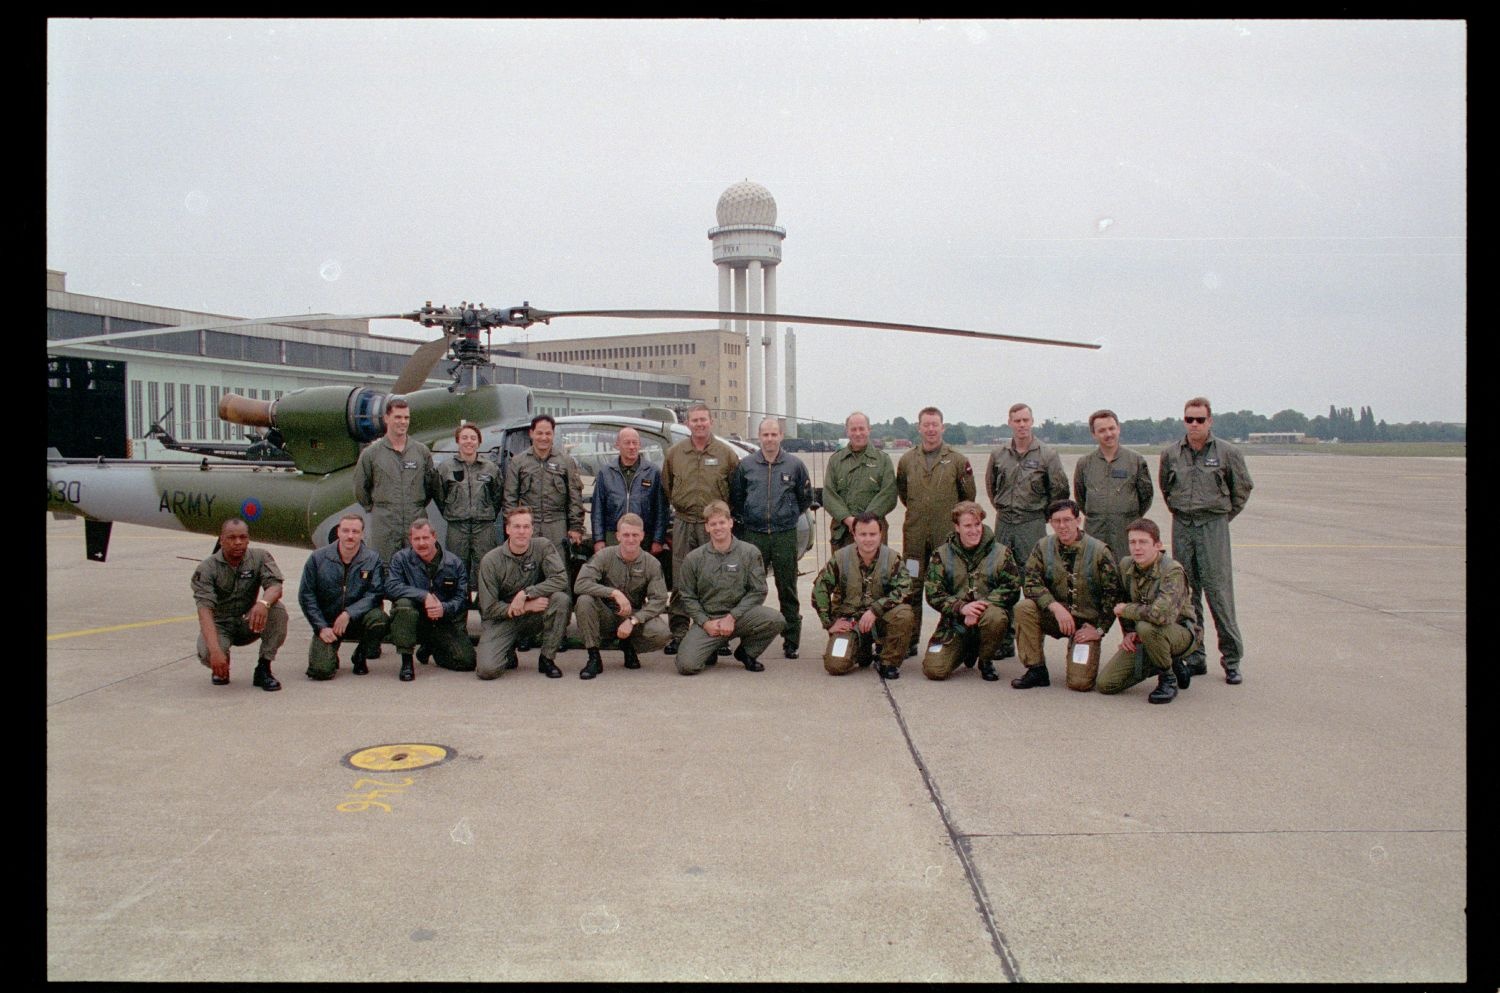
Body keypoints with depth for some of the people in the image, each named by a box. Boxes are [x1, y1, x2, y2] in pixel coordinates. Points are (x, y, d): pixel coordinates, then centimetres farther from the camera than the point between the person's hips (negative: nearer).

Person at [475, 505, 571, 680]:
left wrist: (525, 594, -27)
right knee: (486, 670, -24)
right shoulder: (491, 561, -11)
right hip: (502, 618, -1)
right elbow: (489, 608, -11)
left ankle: (546, 659, -11)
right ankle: (509, 652, 15)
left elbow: (560, 579, -20)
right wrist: (527, 607, -22)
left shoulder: (543, 546, -7)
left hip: (535, 616, 2)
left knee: (561, 599, -29)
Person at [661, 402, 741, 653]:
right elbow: (666, 486, 17)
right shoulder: (674, 453, 8)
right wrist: (679, 505, 12)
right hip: (683, 524, 2)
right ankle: (679, 633, 7)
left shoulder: (726, 454, 3)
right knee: (680, 583, 1)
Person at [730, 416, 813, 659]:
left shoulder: (795, 465, 4)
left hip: (785, 536, -1)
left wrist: (790, 516, 10)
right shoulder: (745, 465, 5)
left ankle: (791, 641, 10)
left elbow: (806, 498, 14)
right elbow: (735, 497, 14)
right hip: (753, 536, 1)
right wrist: (744, 519, 9)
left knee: (788, 591, 3)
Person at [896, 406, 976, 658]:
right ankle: (909, 641, 12)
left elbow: (968, 496, 10)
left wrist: (951, 516, 11)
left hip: (947, 535, -2)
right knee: (912, 588, 5)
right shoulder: (907, 460, 8)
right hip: (914, 535, 2)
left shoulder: (957, 460, 1)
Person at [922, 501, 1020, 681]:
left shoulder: (1001, 552, 2)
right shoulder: (942, 555, 3)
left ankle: (986, 661, -4)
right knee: (934, 670, -17)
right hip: (954, 622, 1)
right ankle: (969, 650, 19)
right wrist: (961, 607, -21)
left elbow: (1012, 588, -5)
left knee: (996, 617, -38)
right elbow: (933, 594, -3)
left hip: (985, 614, -1)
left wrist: (983, 605, -20)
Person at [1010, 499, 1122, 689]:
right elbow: (1030, 583, -10)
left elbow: (1112, 594, -7)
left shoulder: (1099, 551, -9)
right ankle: (1036, 670, -14)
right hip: (1055, 617, 3)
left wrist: (1099, 629, -9)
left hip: (1088, 622, -2)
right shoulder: (1043, 547, -2)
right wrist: (1056, 607, -24)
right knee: (1024, 608, -28)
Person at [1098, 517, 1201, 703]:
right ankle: (1171, 664, 15)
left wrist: (1126, 610, -23)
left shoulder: (1172, 571, -24)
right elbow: (1123, 602, 15)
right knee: (1104, 684, -4)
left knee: (1146, 626, -40)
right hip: (1143, 638, 7)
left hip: (1182, 633, -7)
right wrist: (1129, 632, 0)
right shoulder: (1126, 566, -3)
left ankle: (1168, 679, -11)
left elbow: (1161, 614, -40)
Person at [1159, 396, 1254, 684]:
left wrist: (1225, 515, 11)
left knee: (1219, 593, -7)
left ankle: (1232, 660, 2)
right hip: (1181, 527, 3)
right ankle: (1194, 658, 14)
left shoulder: (1227, 453, -1)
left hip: (1213, 526, -3)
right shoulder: (1170, 454, 7)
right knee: (1186, 594, 6)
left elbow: (1242, 488, 11)